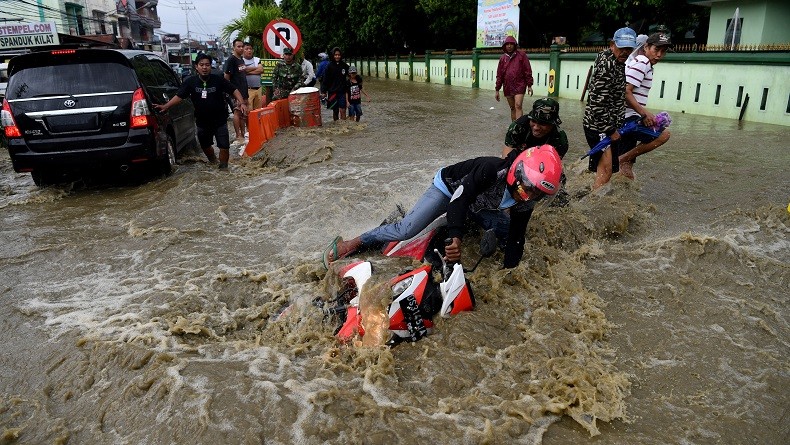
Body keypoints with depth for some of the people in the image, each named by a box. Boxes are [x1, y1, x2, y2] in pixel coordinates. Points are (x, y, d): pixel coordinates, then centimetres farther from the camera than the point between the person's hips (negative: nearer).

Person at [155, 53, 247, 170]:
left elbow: (234, 90, -7)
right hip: (202, 122, 3)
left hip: (220, 121, -3)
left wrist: (242, 103, -22)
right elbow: (179, 96, -3)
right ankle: (213, 161, 49)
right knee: (205, 146, 22)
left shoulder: (218, 80, -10)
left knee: (224, 146, -7)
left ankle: (223, 167, 9)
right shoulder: (190, 81, -5)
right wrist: (165, 106, -11)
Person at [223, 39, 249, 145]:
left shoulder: (241, 60, 16)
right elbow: (226, 75, -14)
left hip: (244, 91, 9)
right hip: (236, 92, -9)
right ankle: (238, 136, -5)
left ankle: (243, 134, 20)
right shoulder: (231, 60, -10)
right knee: (237, 112, -8)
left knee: (243, 113, 12)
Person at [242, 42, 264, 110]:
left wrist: (249, 71, -7)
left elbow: (261, 70, -1)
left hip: (258, 88, 5)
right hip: (247, 89, -5)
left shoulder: (257, 60, 15)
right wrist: (256, 68, 0)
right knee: (248, 110, -10)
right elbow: (243, 70, -14)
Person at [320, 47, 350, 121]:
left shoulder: (345, 66, 2)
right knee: (335, 111, 10)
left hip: (342, 92, 0)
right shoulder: (329, 66, -1)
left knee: (342, 110, -9)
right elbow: (325, 80, -2)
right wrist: (323, 91, -9)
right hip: (333, 92, 0)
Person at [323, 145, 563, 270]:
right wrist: (456, 237, -58)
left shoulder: (525, 203, -17)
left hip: (477, 204, 8)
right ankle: (351, 244, -9)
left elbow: (516, 238, -9)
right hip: (449, 186, -7)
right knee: (406, 230, -21)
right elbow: (461, 197, -44)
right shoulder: (492, 169, -39)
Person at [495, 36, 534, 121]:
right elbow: (499, 75, 11)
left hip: (519, 86, -4)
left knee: (518, 106, -15)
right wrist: (497, 90, 9)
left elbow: (527, 71, -1)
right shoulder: (503, 58, 9)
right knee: (512, 108, 10)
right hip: (507, 87, 4)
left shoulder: (521, 55, 0)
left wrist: (529, 85, -5)